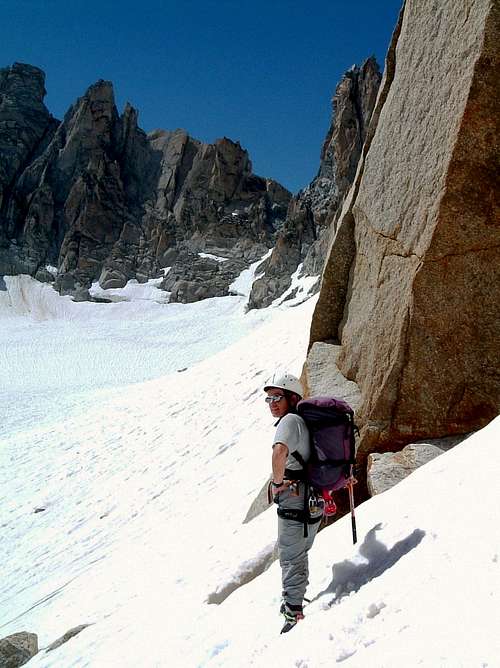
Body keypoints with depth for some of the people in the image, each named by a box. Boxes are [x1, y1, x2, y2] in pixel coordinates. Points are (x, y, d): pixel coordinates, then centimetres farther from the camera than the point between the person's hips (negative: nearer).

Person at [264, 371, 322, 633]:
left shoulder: (290, 420, -18)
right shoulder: (305, 420, 11)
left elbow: (279, 452, -38)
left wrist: (277, 481, -23)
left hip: (294, 498, -9)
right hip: (315, 498, 9)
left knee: (290, 555, 2)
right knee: (300, 551, 24)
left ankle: (293, 609, 8)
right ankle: (296, 596, 38)